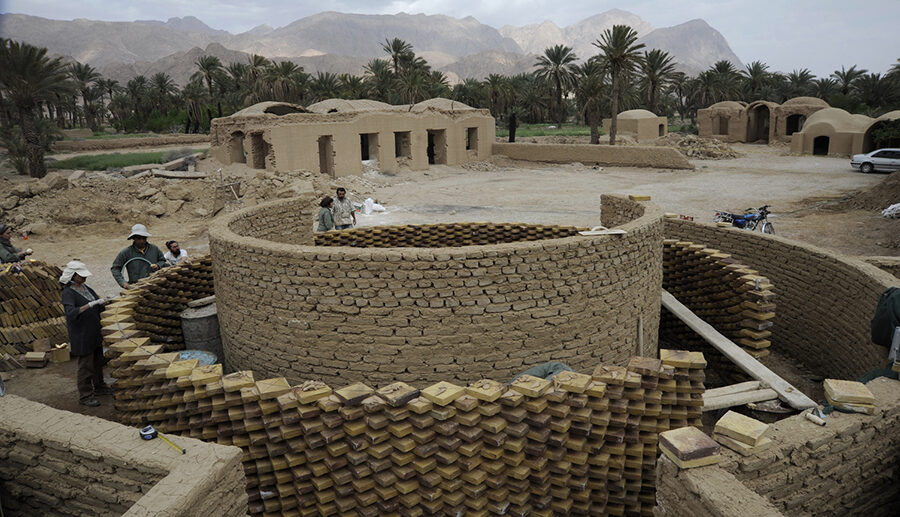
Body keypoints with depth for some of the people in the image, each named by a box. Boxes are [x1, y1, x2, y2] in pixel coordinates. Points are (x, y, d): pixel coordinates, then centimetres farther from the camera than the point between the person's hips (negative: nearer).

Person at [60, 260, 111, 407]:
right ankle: (85, 396, 11)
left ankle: (99, 387, 36)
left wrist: (105, 301, -9)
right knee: (85, 365, 0)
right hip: (81, 335, -8)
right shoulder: (68, 293, -17)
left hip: (94, 333, 8)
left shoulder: (86, 288, 7)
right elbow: (71, 313, -32)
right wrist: (90, 304, -39)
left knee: (98, 361, 20)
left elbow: (99, 307, 13)